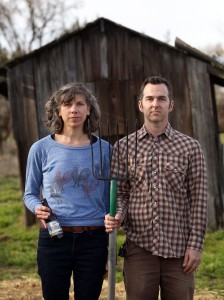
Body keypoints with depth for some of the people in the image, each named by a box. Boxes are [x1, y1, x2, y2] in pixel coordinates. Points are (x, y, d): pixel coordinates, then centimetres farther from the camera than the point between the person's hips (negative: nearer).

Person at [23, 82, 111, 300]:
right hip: (54, 239, -1)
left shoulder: (103, 149, 3)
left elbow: (109, 200, 8)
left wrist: (110, 248, 8)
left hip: (93, 240, 1)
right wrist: (37, 208, -15)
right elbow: (30, 194, 8)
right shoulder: (41, 149, -1)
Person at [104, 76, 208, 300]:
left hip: (179, 249, 0)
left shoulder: (190, 147, 3)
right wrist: (117, 215, -14)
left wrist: (195, 245, -4)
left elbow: (198, 200, 1)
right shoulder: (123, 147, 6)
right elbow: (120, 192, 7)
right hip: (139, 248, 1)